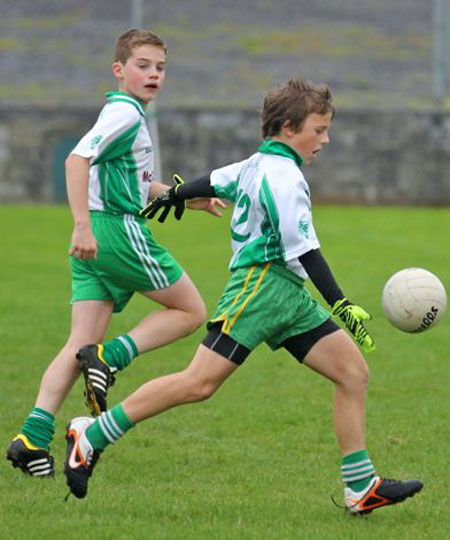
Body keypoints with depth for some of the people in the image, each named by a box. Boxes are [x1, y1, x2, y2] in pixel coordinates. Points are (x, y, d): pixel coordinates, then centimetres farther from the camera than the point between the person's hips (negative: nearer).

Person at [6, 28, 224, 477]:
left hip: (95, 241, 9)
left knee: (81, 346, 1)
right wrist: (83, 226, -28)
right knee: (190, 310, 5)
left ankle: (33, 436, -11)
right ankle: (109, 357, -10)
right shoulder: (125, 113, -9)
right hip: (117, 228, -9)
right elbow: (77, 159, -22)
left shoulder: (129, 114, 22)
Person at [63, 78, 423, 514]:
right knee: (200, 383, -15)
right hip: (260, 283, -11)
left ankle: (362, 488, 0)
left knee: (353, 371, 2)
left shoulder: (258, 163, 17)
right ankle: (92, 436, -7)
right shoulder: (284, 175, -13)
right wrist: (341, 306, -22)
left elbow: (216, 181, 35)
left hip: (287, 296, 11)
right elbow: (302, 249, -20)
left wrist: (175, 195, 54)